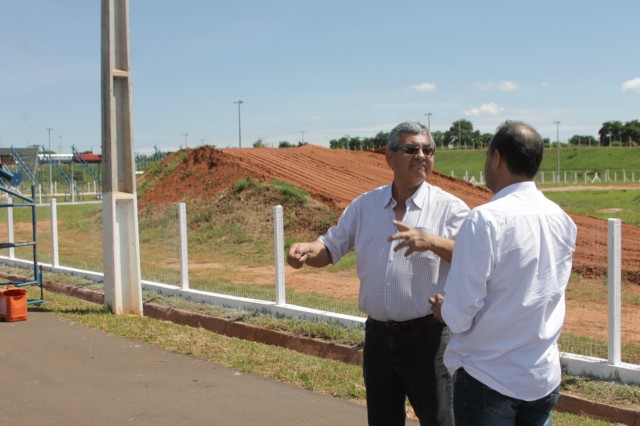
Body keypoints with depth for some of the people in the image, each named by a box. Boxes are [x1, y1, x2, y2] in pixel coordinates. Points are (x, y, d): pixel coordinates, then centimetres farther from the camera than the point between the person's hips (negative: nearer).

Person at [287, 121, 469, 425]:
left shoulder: (449, 207, -7)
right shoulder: (364, 205, 6)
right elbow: (332, 247, 8)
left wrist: (431, 241, -35)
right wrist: (307, 250, -15)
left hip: (428, 337, -4)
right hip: (378, 336, 4)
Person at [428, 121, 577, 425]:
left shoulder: (485, 220, -20)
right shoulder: (562, 220, 1)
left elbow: (461, 314, -20)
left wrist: (444, 309, 2)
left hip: (488, 379, -6)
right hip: (545, 378, 6)